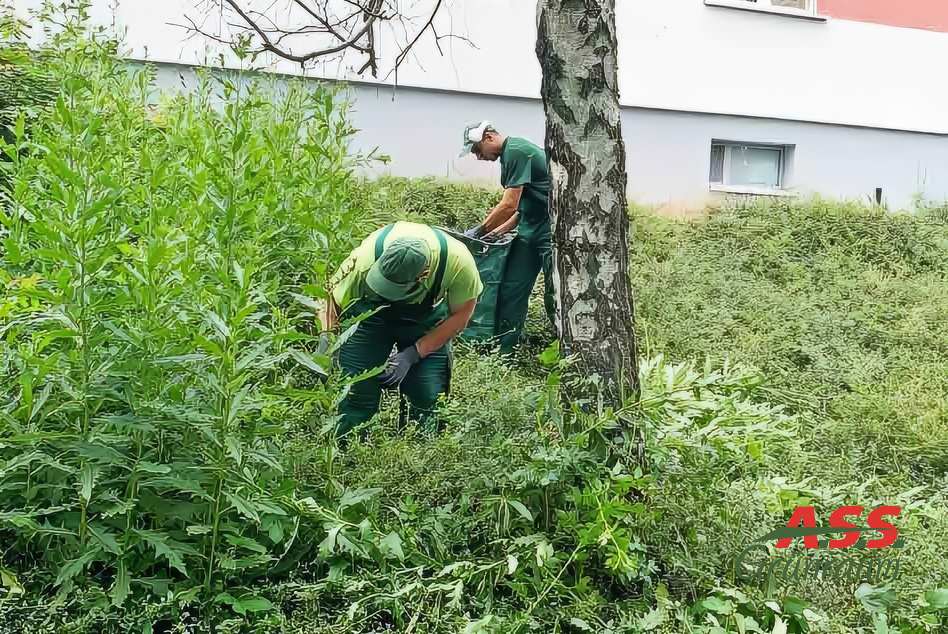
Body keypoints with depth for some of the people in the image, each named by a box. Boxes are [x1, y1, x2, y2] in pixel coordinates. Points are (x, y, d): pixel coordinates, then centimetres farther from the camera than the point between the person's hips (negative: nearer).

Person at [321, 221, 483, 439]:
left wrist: (413, 354, -23)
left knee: (428, 395, -12)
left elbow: (460, 315, -18)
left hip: (427, 314, 1)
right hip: (371, 310, 0)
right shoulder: (365, 259, -36)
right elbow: (334, 302, -18)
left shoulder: (459, 260, -35)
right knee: (357, 390, -11)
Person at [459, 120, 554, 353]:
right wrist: (497, 232, 9)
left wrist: (479, 231, -9)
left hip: (551, 231, -10)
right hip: (530, 231, 10)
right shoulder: (509, 155, 17)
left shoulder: (516, 151, -14)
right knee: (511, 292, 5)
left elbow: (508, 206, -20)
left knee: (554, 298, -8)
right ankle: (503, 353, 9)